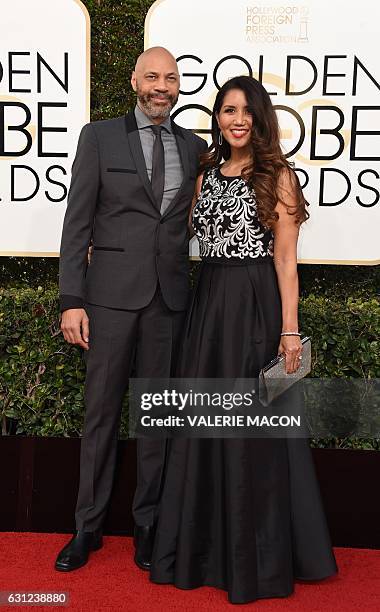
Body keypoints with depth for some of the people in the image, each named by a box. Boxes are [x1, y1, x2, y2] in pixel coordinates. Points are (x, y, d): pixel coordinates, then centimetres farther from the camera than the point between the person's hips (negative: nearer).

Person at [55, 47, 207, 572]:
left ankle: (148, 524, 24)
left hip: (169, 296, 3)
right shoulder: (99, 136, 3)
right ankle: (88, 527, 21)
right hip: (112, 292, -2)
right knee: (102, 410, 5)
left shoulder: (195, 147, 11)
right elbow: (77, 222, -2)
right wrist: (72, 300, -8)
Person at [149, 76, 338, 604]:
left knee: (252, 431, 2)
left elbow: (286, 258, -7)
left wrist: (290, 329, -12)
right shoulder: (207, 173, 13)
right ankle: (205, 547, 28)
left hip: (256, 305, -5)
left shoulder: (276, 175, -2)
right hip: (209, 302, 5)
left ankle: (258, 558, 20)